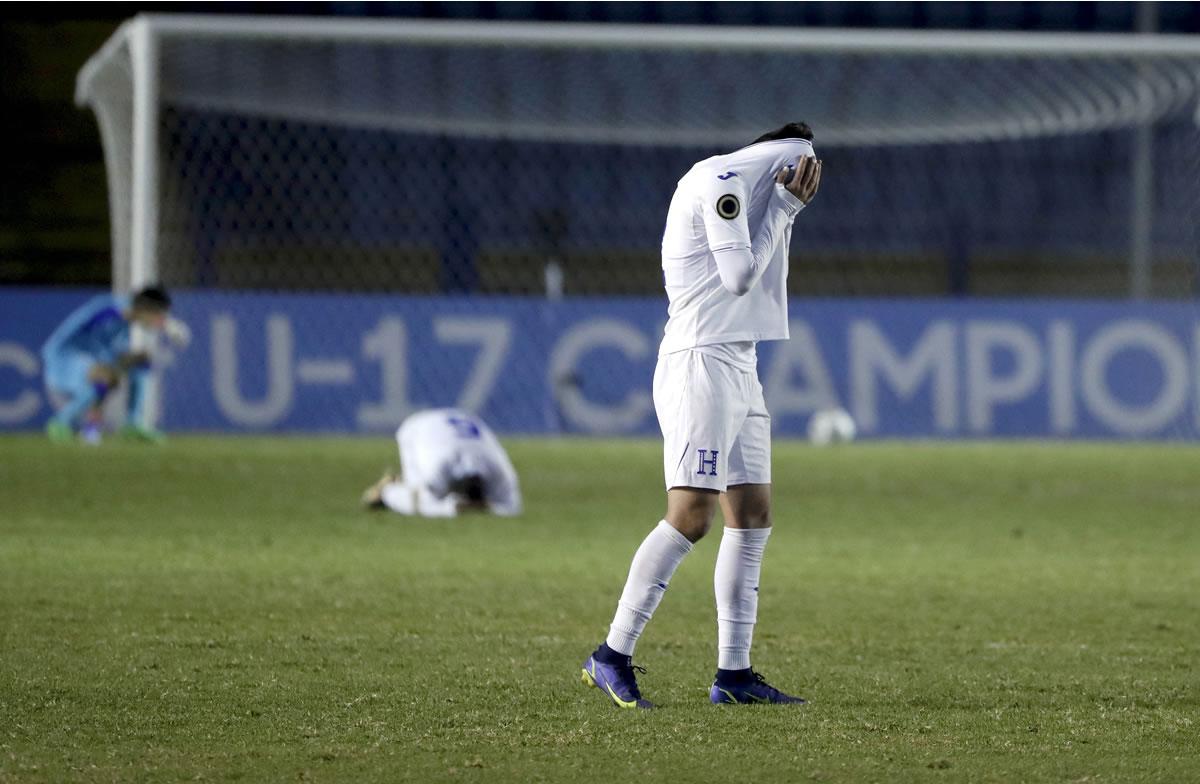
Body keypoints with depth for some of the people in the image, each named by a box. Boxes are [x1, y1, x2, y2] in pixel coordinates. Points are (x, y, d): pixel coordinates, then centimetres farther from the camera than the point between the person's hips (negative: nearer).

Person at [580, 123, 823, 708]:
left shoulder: (749, 191, 22)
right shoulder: (721, 179, -8)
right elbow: (740, 276, -13)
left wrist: (788, 210, 14)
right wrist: (783, 208, -4)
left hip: (738, 364, 10)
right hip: (701, 359, -10)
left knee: (752, 517, 5)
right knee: (691, 517, -16)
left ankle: (733, 674, 5)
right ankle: (612, 656, -12)